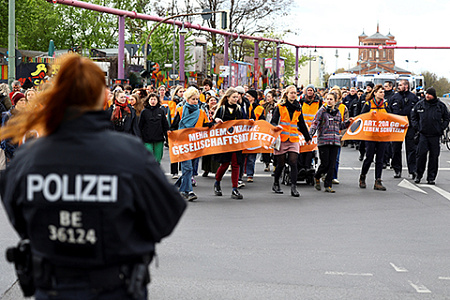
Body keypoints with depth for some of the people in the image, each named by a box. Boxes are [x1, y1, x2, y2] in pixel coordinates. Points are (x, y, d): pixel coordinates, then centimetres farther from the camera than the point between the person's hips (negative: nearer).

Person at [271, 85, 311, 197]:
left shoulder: (298, 108, 13)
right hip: (281, 138, -2)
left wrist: (307, 137, 26)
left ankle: (294, 188, -11)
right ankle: (276, 184, 24)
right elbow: (273, 122, -3)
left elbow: (302, 124, 22)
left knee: (293, 163, -8)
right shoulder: (280, 107, 2)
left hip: (294, 139, 3)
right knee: (281, 164, 4)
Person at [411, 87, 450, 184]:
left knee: (434, 157, 2)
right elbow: (413, 117, 16)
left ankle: (431, 178, 8)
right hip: (423, 134, 0)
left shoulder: (441, 105, 2)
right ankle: (419, 175, 9)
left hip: (435, 136, 0)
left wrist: (441, 128, 1)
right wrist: (417, 127, 5)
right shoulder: (420, 105, 4)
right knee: (421, 154, -5)